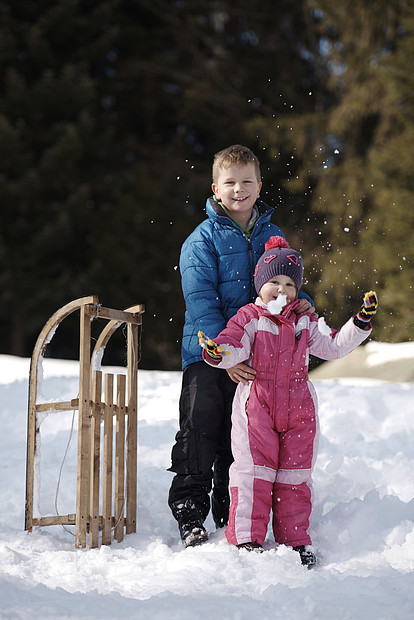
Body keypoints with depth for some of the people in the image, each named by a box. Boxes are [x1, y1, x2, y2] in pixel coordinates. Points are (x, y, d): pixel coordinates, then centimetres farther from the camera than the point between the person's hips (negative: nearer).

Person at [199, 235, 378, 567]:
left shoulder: (306, 323, 12)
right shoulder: (249, 318, -2)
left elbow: (334, 346, 19)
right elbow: (233, 346, -15)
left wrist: (362, 320, 10)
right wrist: (217, 351, -39)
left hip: (299, 409, 4)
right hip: (257, 405, -4)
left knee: (295, 474, 7)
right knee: (254, 471, -5)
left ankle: (296, 539, 15)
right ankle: (246, 537, 0)